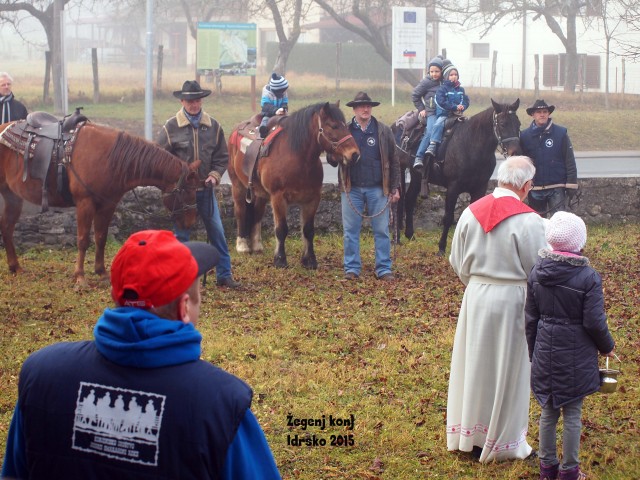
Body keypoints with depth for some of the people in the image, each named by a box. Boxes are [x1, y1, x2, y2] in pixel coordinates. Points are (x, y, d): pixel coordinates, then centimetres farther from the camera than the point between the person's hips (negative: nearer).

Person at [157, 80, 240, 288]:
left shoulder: (213, 126, 2)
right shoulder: (171, 127, -7)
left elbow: (222, 157, 7)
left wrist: (215, 175, -9)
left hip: (206, 188, 3)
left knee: (217, 231, 4)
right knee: (181, 233, 3)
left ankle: (224, 275, 13)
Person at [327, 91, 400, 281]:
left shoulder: (384, 131, 4)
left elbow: (393, 162, 5)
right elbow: (331, 160, 7)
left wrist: (395, 188, 0)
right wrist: (334, 155, -18)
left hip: (377, 189, 0)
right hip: (351, 189, 1)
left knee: (382, 231, 3)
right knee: (350, 231, 5)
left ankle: (384, 269, 9)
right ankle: (352, 269, 12)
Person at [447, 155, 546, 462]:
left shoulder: (471, 213, -4)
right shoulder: (529, 221, -19)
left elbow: (457, 263, 6)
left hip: (475, 298, 5)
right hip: (511, 301, -5)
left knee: (475, 365, 16)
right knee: (507, 371, 8)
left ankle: (468, 435, 27)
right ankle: (502, 442, 18)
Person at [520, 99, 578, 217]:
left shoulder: (561, 133, -3)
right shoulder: (524, 135, 1)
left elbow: (570, 162, -2)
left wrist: (571, 185, -6)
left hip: (556, 187, -3)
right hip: (535, 189, 3)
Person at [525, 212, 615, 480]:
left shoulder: (537, 273, -3)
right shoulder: (588, 278, -17)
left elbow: (530, 318, 4)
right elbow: (595, 323, -14)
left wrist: (534, 352, 16)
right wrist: (607, 347, 5)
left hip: (545, 355, 4)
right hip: (576, 357, -4)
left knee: (548, 411, 16)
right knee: (572, 413, 7)